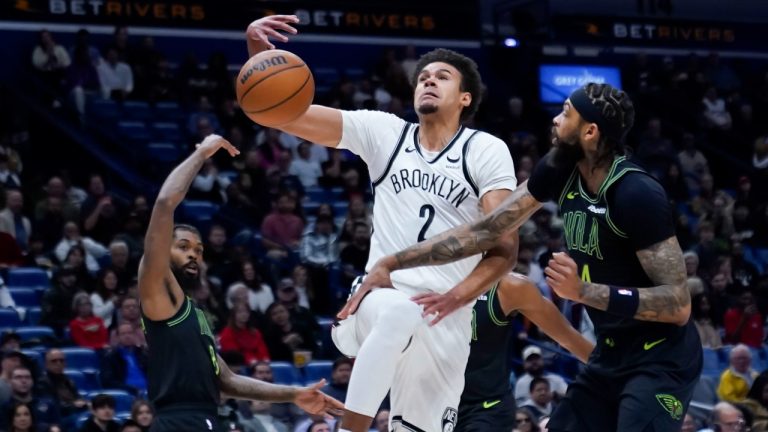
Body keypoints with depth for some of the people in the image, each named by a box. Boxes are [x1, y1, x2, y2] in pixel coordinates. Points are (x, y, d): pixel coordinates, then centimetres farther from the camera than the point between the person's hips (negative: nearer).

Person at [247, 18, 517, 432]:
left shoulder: (487, 152, 2)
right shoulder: (383, 131, 6)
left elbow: (504, 246, -5)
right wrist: (258, 51, -18)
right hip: (381, 298, -1)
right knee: (400, 312, -37)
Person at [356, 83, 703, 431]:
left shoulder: (638, 195, -24)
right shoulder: (560, 171, -2)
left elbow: (678, 304, -25)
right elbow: (488, 230, 5)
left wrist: (584, 292, -30)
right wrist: (391, 264, 1)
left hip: (660, 359, -8)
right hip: (611, 354, 8)